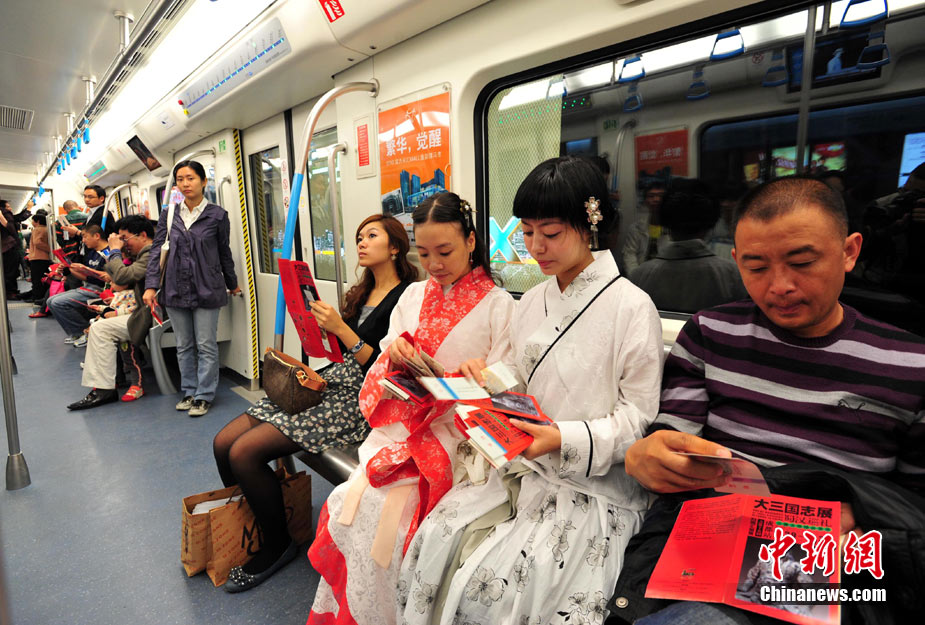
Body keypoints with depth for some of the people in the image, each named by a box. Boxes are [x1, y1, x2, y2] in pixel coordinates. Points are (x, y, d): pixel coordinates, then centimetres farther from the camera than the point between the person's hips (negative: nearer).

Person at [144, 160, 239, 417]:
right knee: (184, 346, 12)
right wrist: (151, 285, -3)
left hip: (207, 289, -3)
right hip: (176, 289, 4)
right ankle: (189, 391, 26)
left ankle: (204, 395, 13)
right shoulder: (169, 214, 6)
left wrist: (232, 284, 15)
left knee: (206, 345, 2)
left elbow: (224, 252, 7)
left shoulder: (217, 215, -2)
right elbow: (157, 250, 5)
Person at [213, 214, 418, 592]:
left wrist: (340, 329, -20)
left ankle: (276, 546, 7)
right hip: (328, 385, 8)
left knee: (244, 452, -16)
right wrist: (313, 374, 0)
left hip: (358, 400, -8)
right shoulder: (360, 294, 17)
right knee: (223, 443, 0)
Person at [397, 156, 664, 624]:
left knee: (494, 581, -19)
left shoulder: (632, 306, -11)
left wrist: (564, 439, -23)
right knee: (436, 542, -13)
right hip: (524, 467, 5)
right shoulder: (531, 303, 9)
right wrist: (489, 381, -6)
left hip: (595, 485, -5)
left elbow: (640, 416, -9)